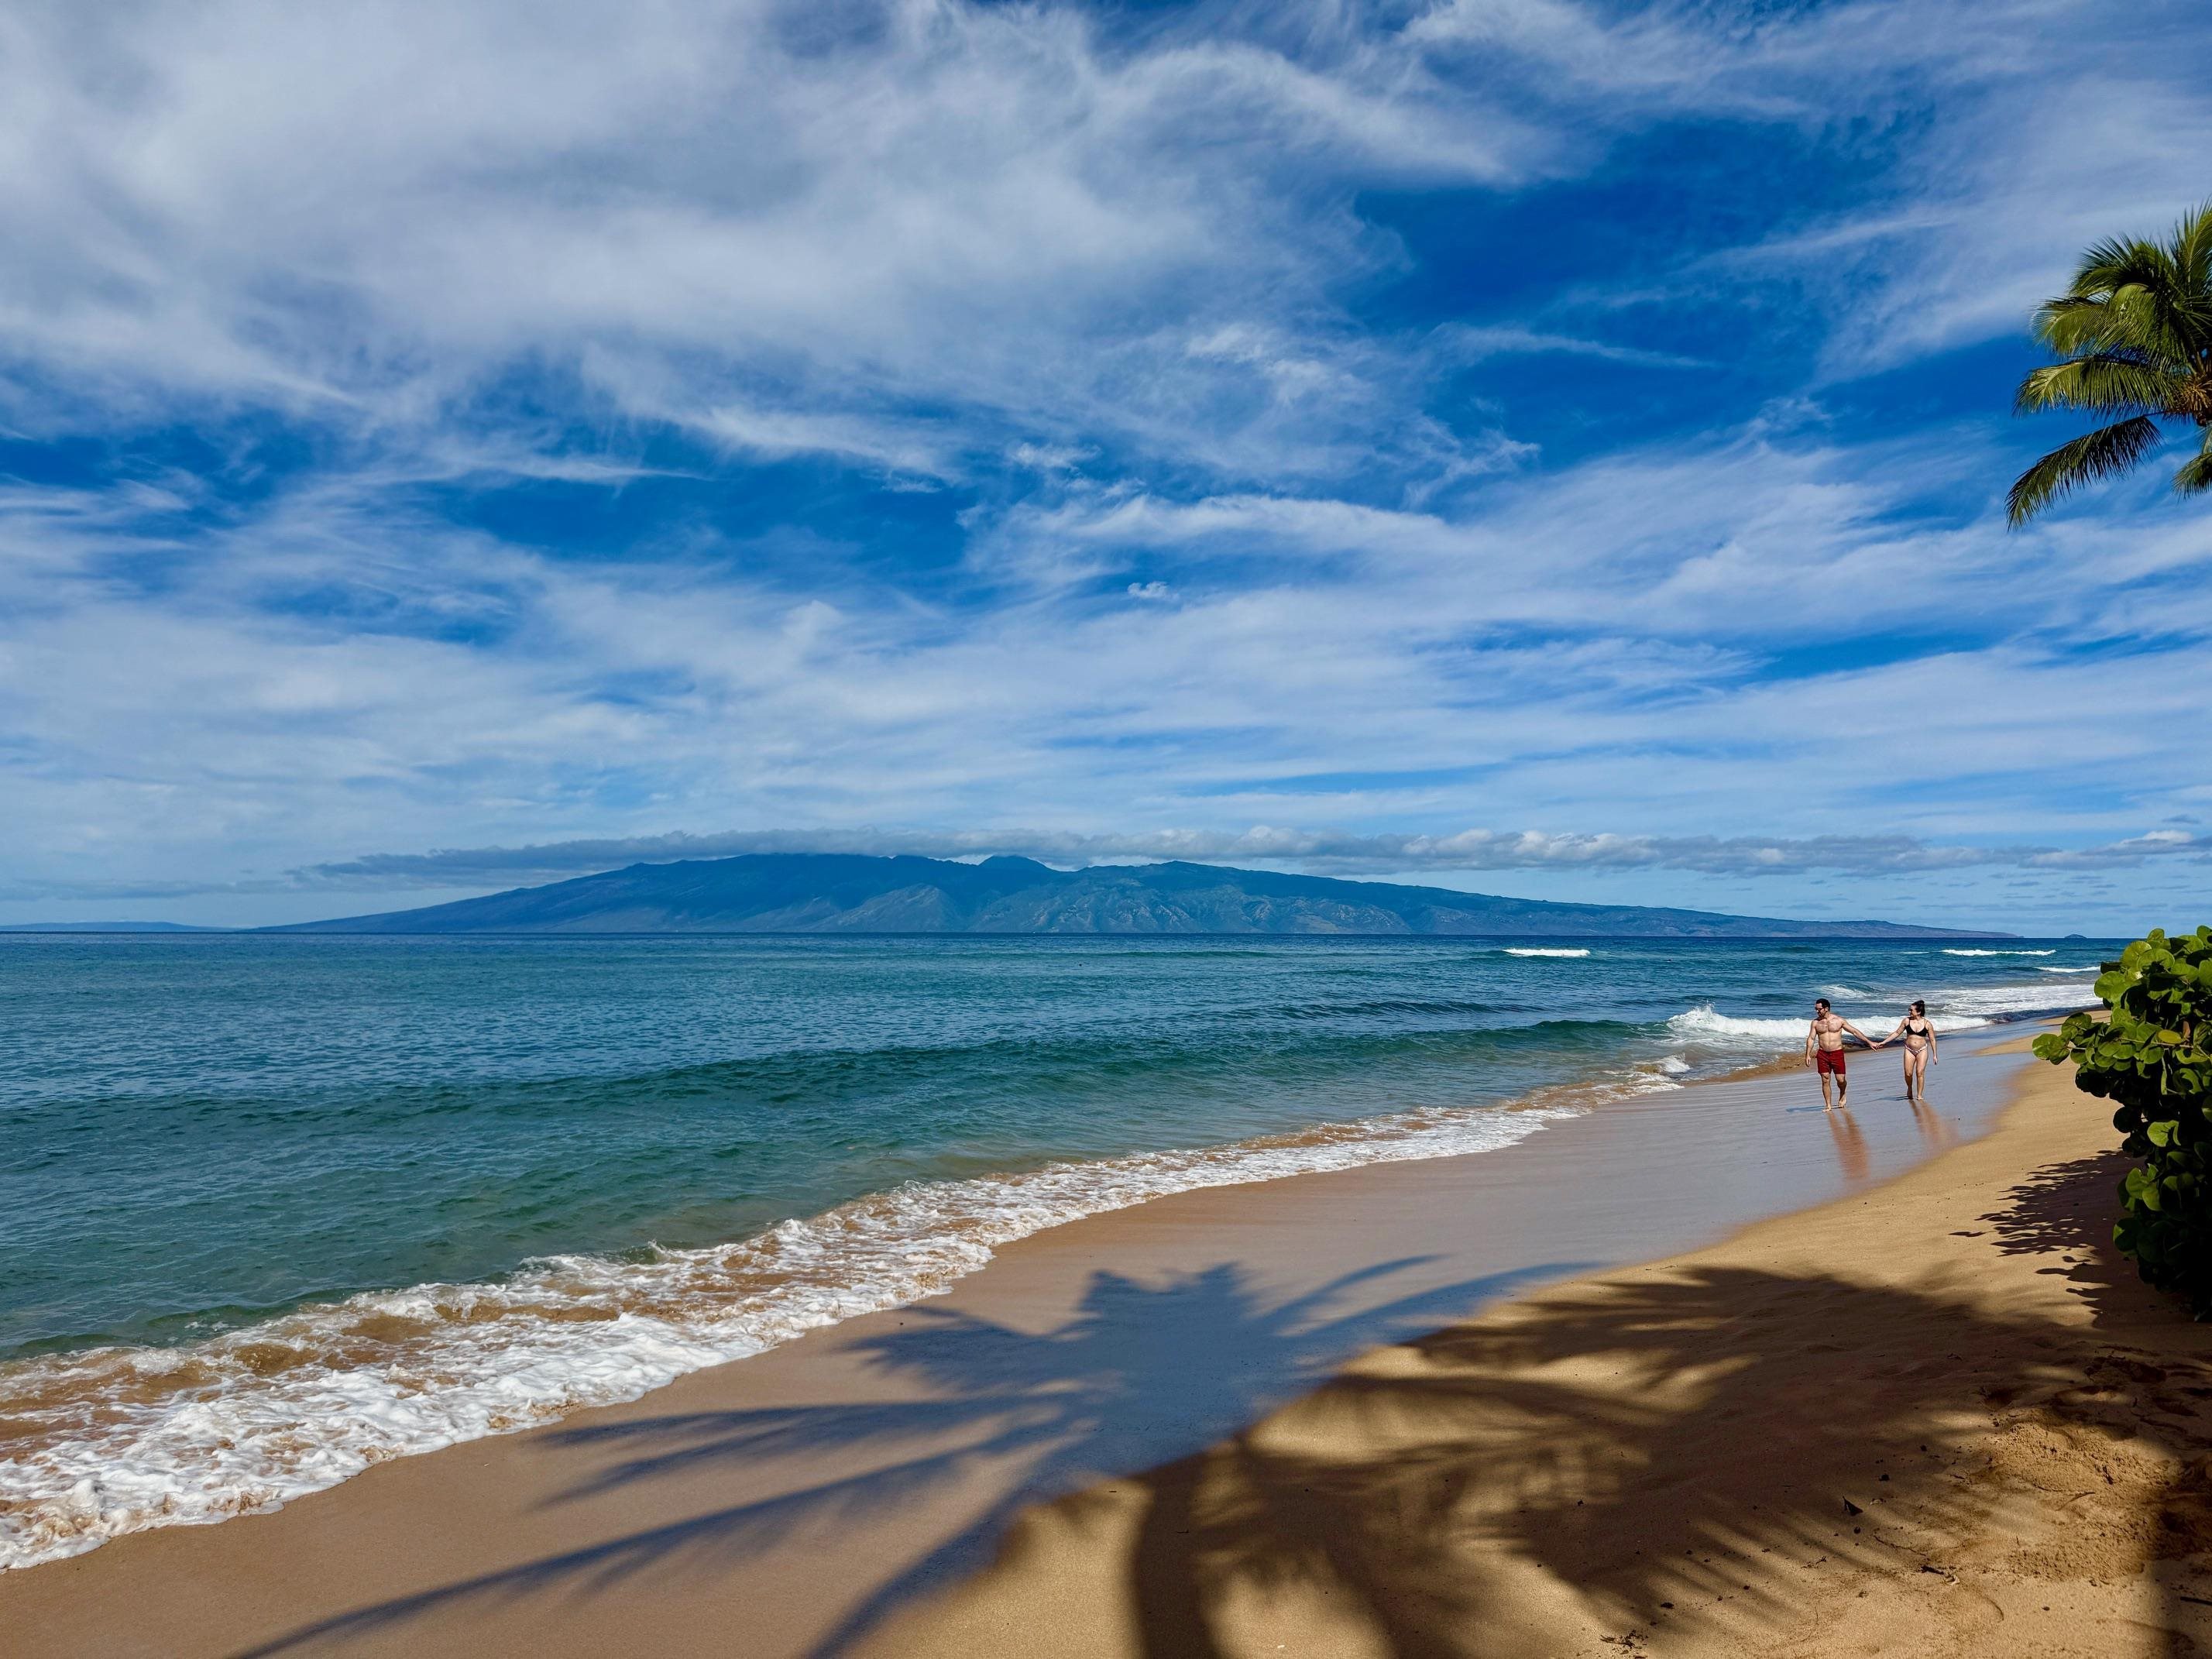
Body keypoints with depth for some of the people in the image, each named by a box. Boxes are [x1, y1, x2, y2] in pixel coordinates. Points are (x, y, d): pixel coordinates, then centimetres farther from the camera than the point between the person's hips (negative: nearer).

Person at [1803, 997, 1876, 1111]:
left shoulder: (1839, 1020, -2)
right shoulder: (1815, 1022, 2)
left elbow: (1855, 1031, 4)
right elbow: (1811, 1039, 3)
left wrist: (1869, 1042, 1)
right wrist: (1808, 1055, -4)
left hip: (1837, 1053, -1)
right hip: (1822, 1054, 1)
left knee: (1840, 1080, -2)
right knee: (1825, 1080, -1)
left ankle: (1842, 1094, 32)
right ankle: (1828, 1105, 7)